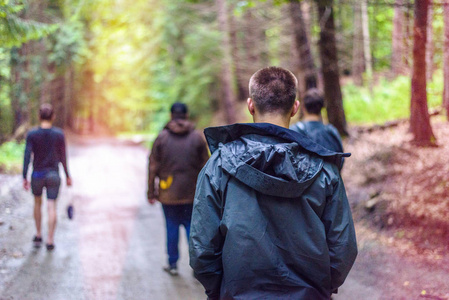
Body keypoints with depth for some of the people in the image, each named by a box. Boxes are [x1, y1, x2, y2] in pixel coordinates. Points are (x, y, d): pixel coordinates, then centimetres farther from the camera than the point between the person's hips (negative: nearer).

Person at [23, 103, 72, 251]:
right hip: (53, 175, 0)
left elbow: (27, 156, -11)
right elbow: (63, 157, -1)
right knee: (51, 207, 0)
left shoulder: (32, 134, -8)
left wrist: (24, 178, -8)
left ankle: (38, 235, 24)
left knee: (37, 203, 21)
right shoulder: (59, 134, -6)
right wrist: (67, 175, 9)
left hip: (37, 175, 1)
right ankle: (50, 240, -4)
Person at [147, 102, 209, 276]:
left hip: (168, 193, 0)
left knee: (172, 226, 8)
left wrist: (151, 192, 4)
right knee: (192, 226, 7)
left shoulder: (162, 137, -2)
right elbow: (205, 166, 1)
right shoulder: (197, 137, 0)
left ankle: (173, 264, 15)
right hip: (192, 193, 0)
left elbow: (153, 166, -1)